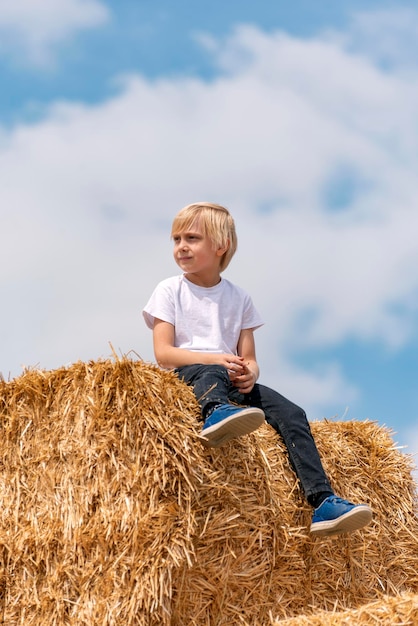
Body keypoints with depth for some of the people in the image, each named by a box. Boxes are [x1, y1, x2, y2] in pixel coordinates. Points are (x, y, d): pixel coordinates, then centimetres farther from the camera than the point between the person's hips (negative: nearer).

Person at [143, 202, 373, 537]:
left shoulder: (238, 298, 15)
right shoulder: (170, 290, 6)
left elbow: (249, 358, 11)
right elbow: (164, 353, -5)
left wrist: (249, 373, -15)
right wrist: (217, 359, -19)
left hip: (233, 381, 4)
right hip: (184, 373, -3)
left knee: (291, 413, -19)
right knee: (210, 373, -39)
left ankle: (323, 502, -31)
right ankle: (216, 413, -77)